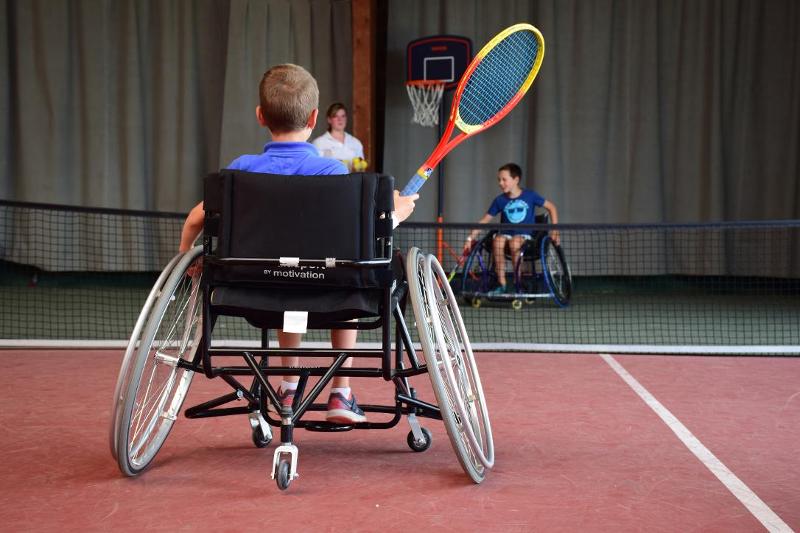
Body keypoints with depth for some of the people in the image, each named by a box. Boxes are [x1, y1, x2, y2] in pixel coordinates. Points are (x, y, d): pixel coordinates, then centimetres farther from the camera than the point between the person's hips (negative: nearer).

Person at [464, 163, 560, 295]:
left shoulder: (530, 195, 1)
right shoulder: (500, 200, 6)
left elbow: (551, 207, 7)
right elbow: (484, 221, 6)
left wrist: (554, 231, -2)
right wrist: (470, 238, -3)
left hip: (524, 236, -2)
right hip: (506, 233, 2)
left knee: (514, 242, -37)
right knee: (497, 240, -34)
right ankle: (501, 284, -25)